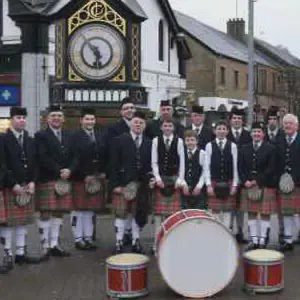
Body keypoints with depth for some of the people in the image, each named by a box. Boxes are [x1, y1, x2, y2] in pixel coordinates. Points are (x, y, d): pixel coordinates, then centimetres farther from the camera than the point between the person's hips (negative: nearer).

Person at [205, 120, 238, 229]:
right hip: (214, 183, -1)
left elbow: (235, 166, 3)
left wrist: (234, 184, -2)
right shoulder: (209, 146, 2)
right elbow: (207, 166, 0)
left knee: (227, 210, 4)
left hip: (228, 183, 1)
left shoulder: (232, 146, 4)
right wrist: (208, 185, -6)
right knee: (215, 210, 2)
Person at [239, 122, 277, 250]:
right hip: (248, 186, 3)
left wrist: (257, 181, -12)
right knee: (251, 213, 6)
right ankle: (253, 240, 13)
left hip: (265, 186, -3)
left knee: (265, 214, 1)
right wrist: (245, 181, -8)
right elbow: (241, 167, 7)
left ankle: (263, 241, 8)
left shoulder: (271, 149, -1)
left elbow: (271, 169, -8)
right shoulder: (244, 148, 10)